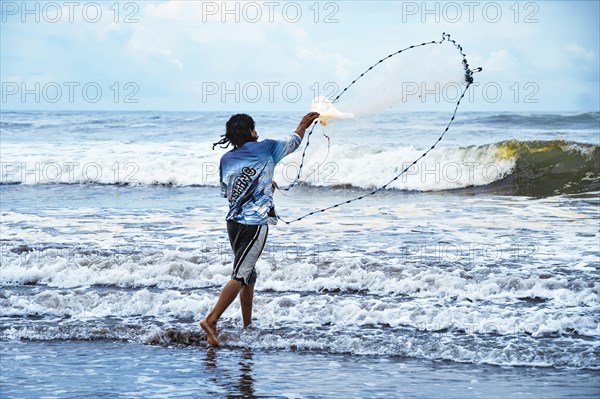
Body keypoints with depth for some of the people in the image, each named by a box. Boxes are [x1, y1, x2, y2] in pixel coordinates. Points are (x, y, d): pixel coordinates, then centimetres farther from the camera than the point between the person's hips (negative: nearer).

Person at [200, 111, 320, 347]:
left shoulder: (226, 159, 8)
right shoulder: (264, 149, -4)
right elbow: (293, 143, 13)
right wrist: (303, 125, 31)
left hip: (233, 221, 6)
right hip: (255, 223, -6)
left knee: (248, 275, 17)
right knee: (241, 276, -9)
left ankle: (247, 327, 21)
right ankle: (211, 320, -19)